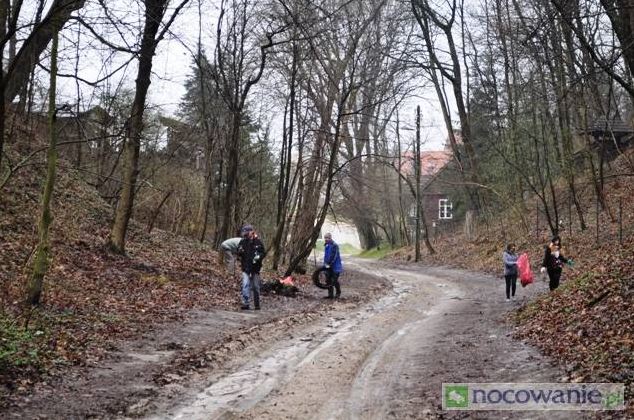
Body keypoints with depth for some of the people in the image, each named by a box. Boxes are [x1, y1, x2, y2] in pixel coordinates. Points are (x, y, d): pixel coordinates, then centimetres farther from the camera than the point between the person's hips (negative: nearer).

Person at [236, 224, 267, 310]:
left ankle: (257, 304, 21)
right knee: (245, 285, -12)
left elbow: (264, 253, 1)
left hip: (255, 268, -1)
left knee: (256, 287, 9)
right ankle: (245, 303, -14)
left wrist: (259, 257, -19)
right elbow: (238, 254, 12)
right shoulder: (242, 242, 4)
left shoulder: (258, 242, -3)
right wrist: (239, 253, -12)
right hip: (245, 268, 1)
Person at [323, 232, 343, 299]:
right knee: (328, 281, 8)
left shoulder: (334, 245, -16)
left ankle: (338, 293, 13)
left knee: (335, 281, -5)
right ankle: (330, 295, 15)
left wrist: (329, 264, -23)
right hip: (328, 266, 8)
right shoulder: (326, 245, 11)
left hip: (335, 266, -8)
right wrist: (325, 263, 13)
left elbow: (333, 256, -21)